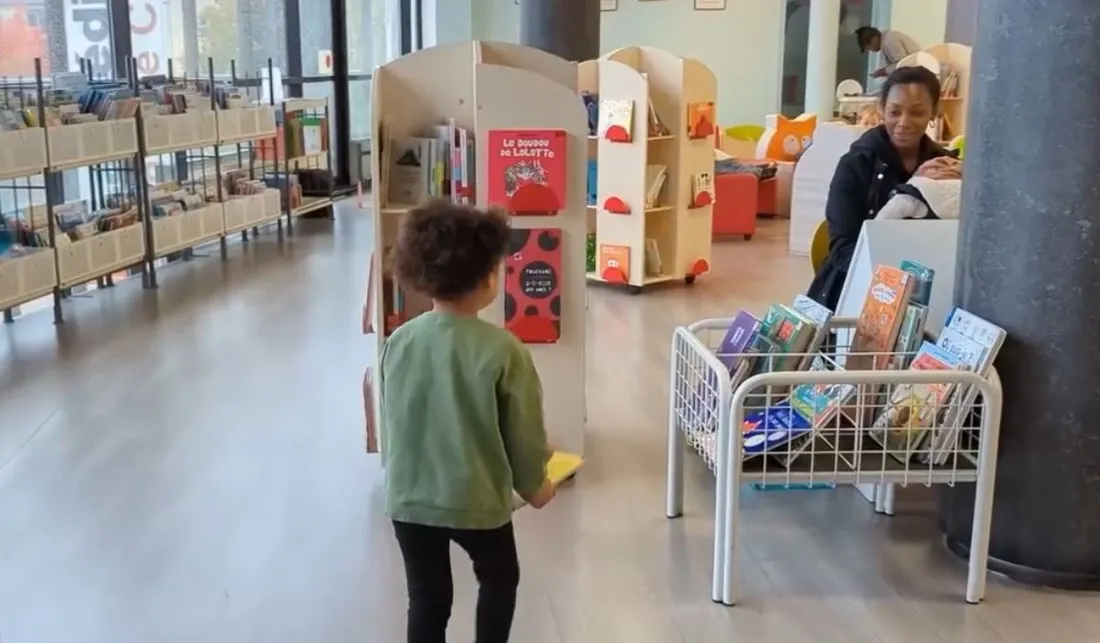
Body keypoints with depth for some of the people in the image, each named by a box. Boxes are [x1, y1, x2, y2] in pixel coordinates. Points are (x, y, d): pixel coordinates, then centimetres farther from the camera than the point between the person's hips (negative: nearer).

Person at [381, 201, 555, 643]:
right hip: (478, 500, -3)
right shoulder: (502, 350, -19)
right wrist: (533, 484, 10)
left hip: (407, 497, 3)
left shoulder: (398, 342, -7)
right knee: (499, 579, 25)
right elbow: (524, 430, -10)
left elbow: (390, 420, 5)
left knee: (426, 599, 17)